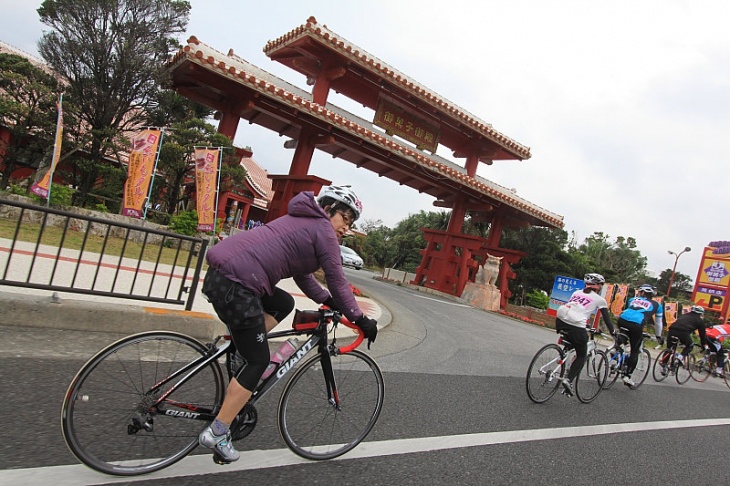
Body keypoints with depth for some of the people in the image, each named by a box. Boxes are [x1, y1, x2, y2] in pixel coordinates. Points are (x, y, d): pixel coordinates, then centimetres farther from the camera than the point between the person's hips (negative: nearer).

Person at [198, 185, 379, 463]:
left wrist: (326, 300, 28)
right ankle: (217, 433, 10)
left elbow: (301, 274, 30)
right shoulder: (323, 230, -2)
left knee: (283, 305, 25)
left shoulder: (304, 222, 25)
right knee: (258, 361, 2)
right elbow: (337, 282, 0)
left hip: (220, 273, 9)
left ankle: (239, 348, 17)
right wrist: (360, 319, 9)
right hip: (235, 285, -9)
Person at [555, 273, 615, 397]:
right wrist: (614, 333, 31)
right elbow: (607, 319, 18)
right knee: (581, 357, 13)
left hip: (560, 320, 4)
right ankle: (569, 380, -3)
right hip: (576, 326, -4)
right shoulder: (599, 299, 16)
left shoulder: (577, 292, 27)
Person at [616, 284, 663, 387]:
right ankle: (627, 376, 8)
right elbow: (658, 323, 34)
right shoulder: (656, 305, 25)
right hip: (636, 325, -2)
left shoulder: (632, 299, 29)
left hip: (622, 320, 2)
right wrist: (658, 336, 48)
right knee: (635, 351, 11)